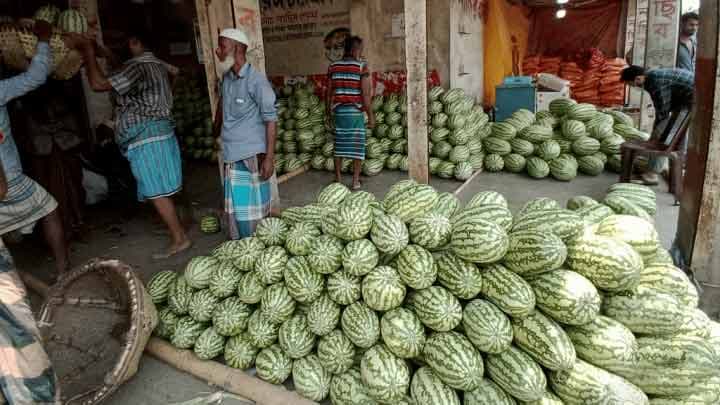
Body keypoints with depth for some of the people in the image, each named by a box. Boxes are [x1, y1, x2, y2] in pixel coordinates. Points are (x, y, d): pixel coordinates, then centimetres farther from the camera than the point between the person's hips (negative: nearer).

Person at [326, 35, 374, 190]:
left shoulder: (333, 66, 4)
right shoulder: (362, 66, -9)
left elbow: (329, 92, 8)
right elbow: (365, 94, -13)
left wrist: (329, 111, 19)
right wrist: (371, 115, -7)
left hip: (339, 111, 4)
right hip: (356, 112, -4)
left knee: (339, 145, 13)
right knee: (357, 146, 5)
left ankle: (338, 178, 21)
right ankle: (355, 181, 7)